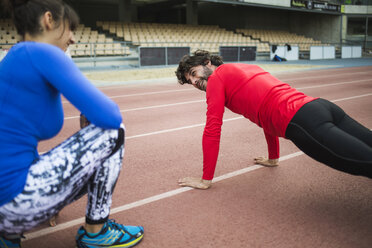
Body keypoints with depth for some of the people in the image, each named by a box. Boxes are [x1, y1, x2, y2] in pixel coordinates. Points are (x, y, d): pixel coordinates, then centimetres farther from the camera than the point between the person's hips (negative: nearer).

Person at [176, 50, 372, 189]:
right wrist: (273, 158, 48)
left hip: (302, 122, -9)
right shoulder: (247, 68, 33)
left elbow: (212, 130, 4)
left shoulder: (217, 77, 9)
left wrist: (205, 180, 11)